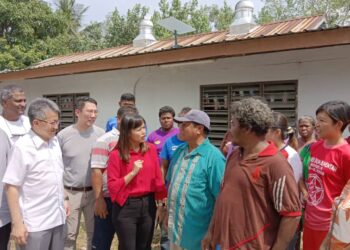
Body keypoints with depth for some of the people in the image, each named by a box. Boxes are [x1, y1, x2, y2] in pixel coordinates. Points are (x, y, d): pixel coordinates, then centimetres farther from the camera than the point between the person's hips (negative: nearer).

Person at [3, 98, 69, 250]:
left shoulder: (54, 141, 4)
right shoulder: (22, 147, -15)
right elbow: (11, 186, -14)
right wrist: (17, 223, -15)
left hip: (58, 218, 6)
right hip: (35, 225, -6)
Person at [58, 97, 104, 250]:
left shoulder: (101, 134, -4)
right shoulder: (63, 135, -8)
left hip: (94, 192, 2)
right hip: (70, 193, -1)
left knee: (95, 232, 16)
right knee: (69, 234, 12)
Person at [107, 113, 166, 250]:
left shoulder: (151, 149, -1)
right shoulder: (116, 154, -11)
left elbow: (157, 178, 4)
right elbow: (112, 186, -11)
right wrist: (133, 172, -20)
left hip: (148, 204, 3)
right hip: (126, 207, -3)